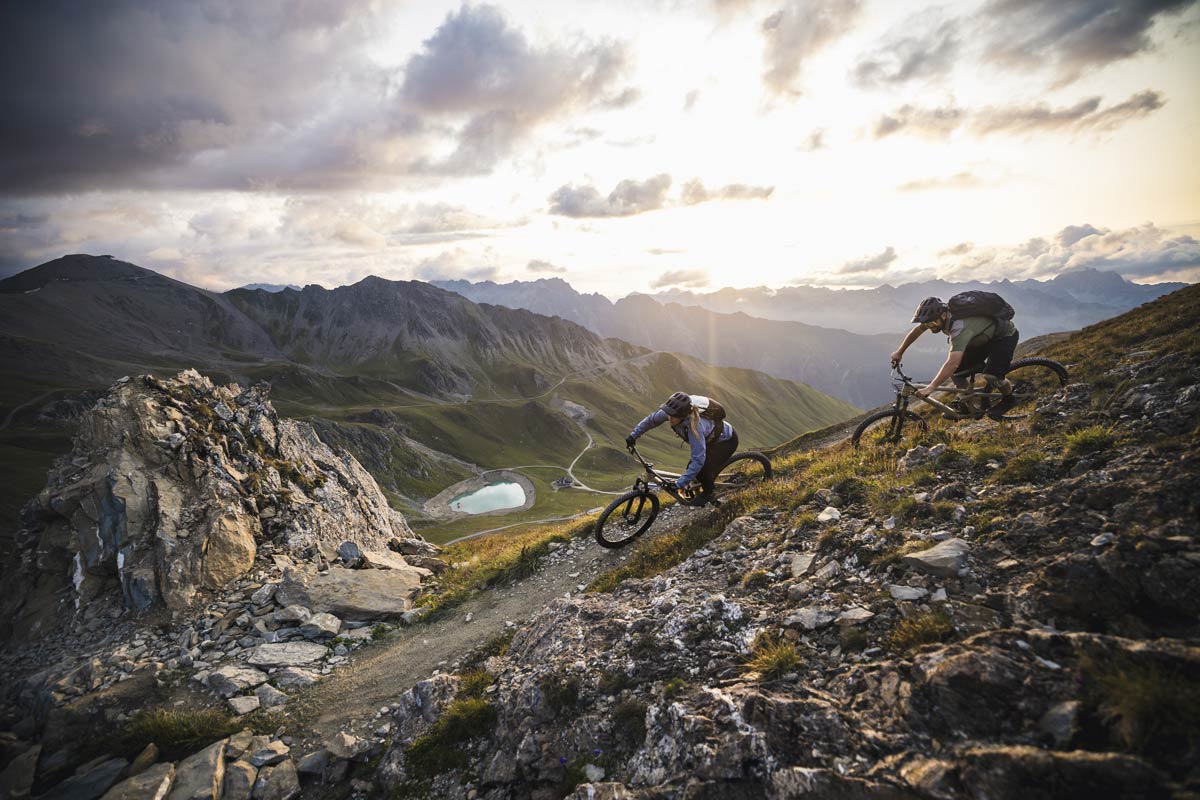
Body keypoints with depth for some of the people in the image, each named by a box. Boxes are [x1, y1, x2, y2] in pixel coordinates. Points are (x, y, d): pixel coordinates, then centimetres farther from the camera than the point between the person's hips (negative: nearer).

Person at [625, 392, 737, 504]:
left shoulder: (695, 426, -44)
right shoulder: (671, 412, -26)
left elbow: (698, 460, -42)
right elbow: (651, 420, -6)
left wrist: (679, 484, -42)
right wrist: (633, 435, -6)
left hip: (726, 441, -7)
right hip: (709, 439, 7)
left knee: (705, 471, -16)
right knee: (691, 467, -1)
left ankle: (708, 493, 17)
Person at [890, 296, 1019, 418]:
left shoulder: (960, 327, -42)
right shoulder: (938, 315, -18)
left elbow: (953, 362, -52)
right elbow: (915, 331, 2)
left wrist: (930, 388, -56)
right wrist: (899, 353, 9)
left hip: (1006, 335, -8)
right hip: (984, 338, 8)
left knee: (991, 375, -26)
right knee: (956, 373, -5)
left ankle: (1009, 398, 4)